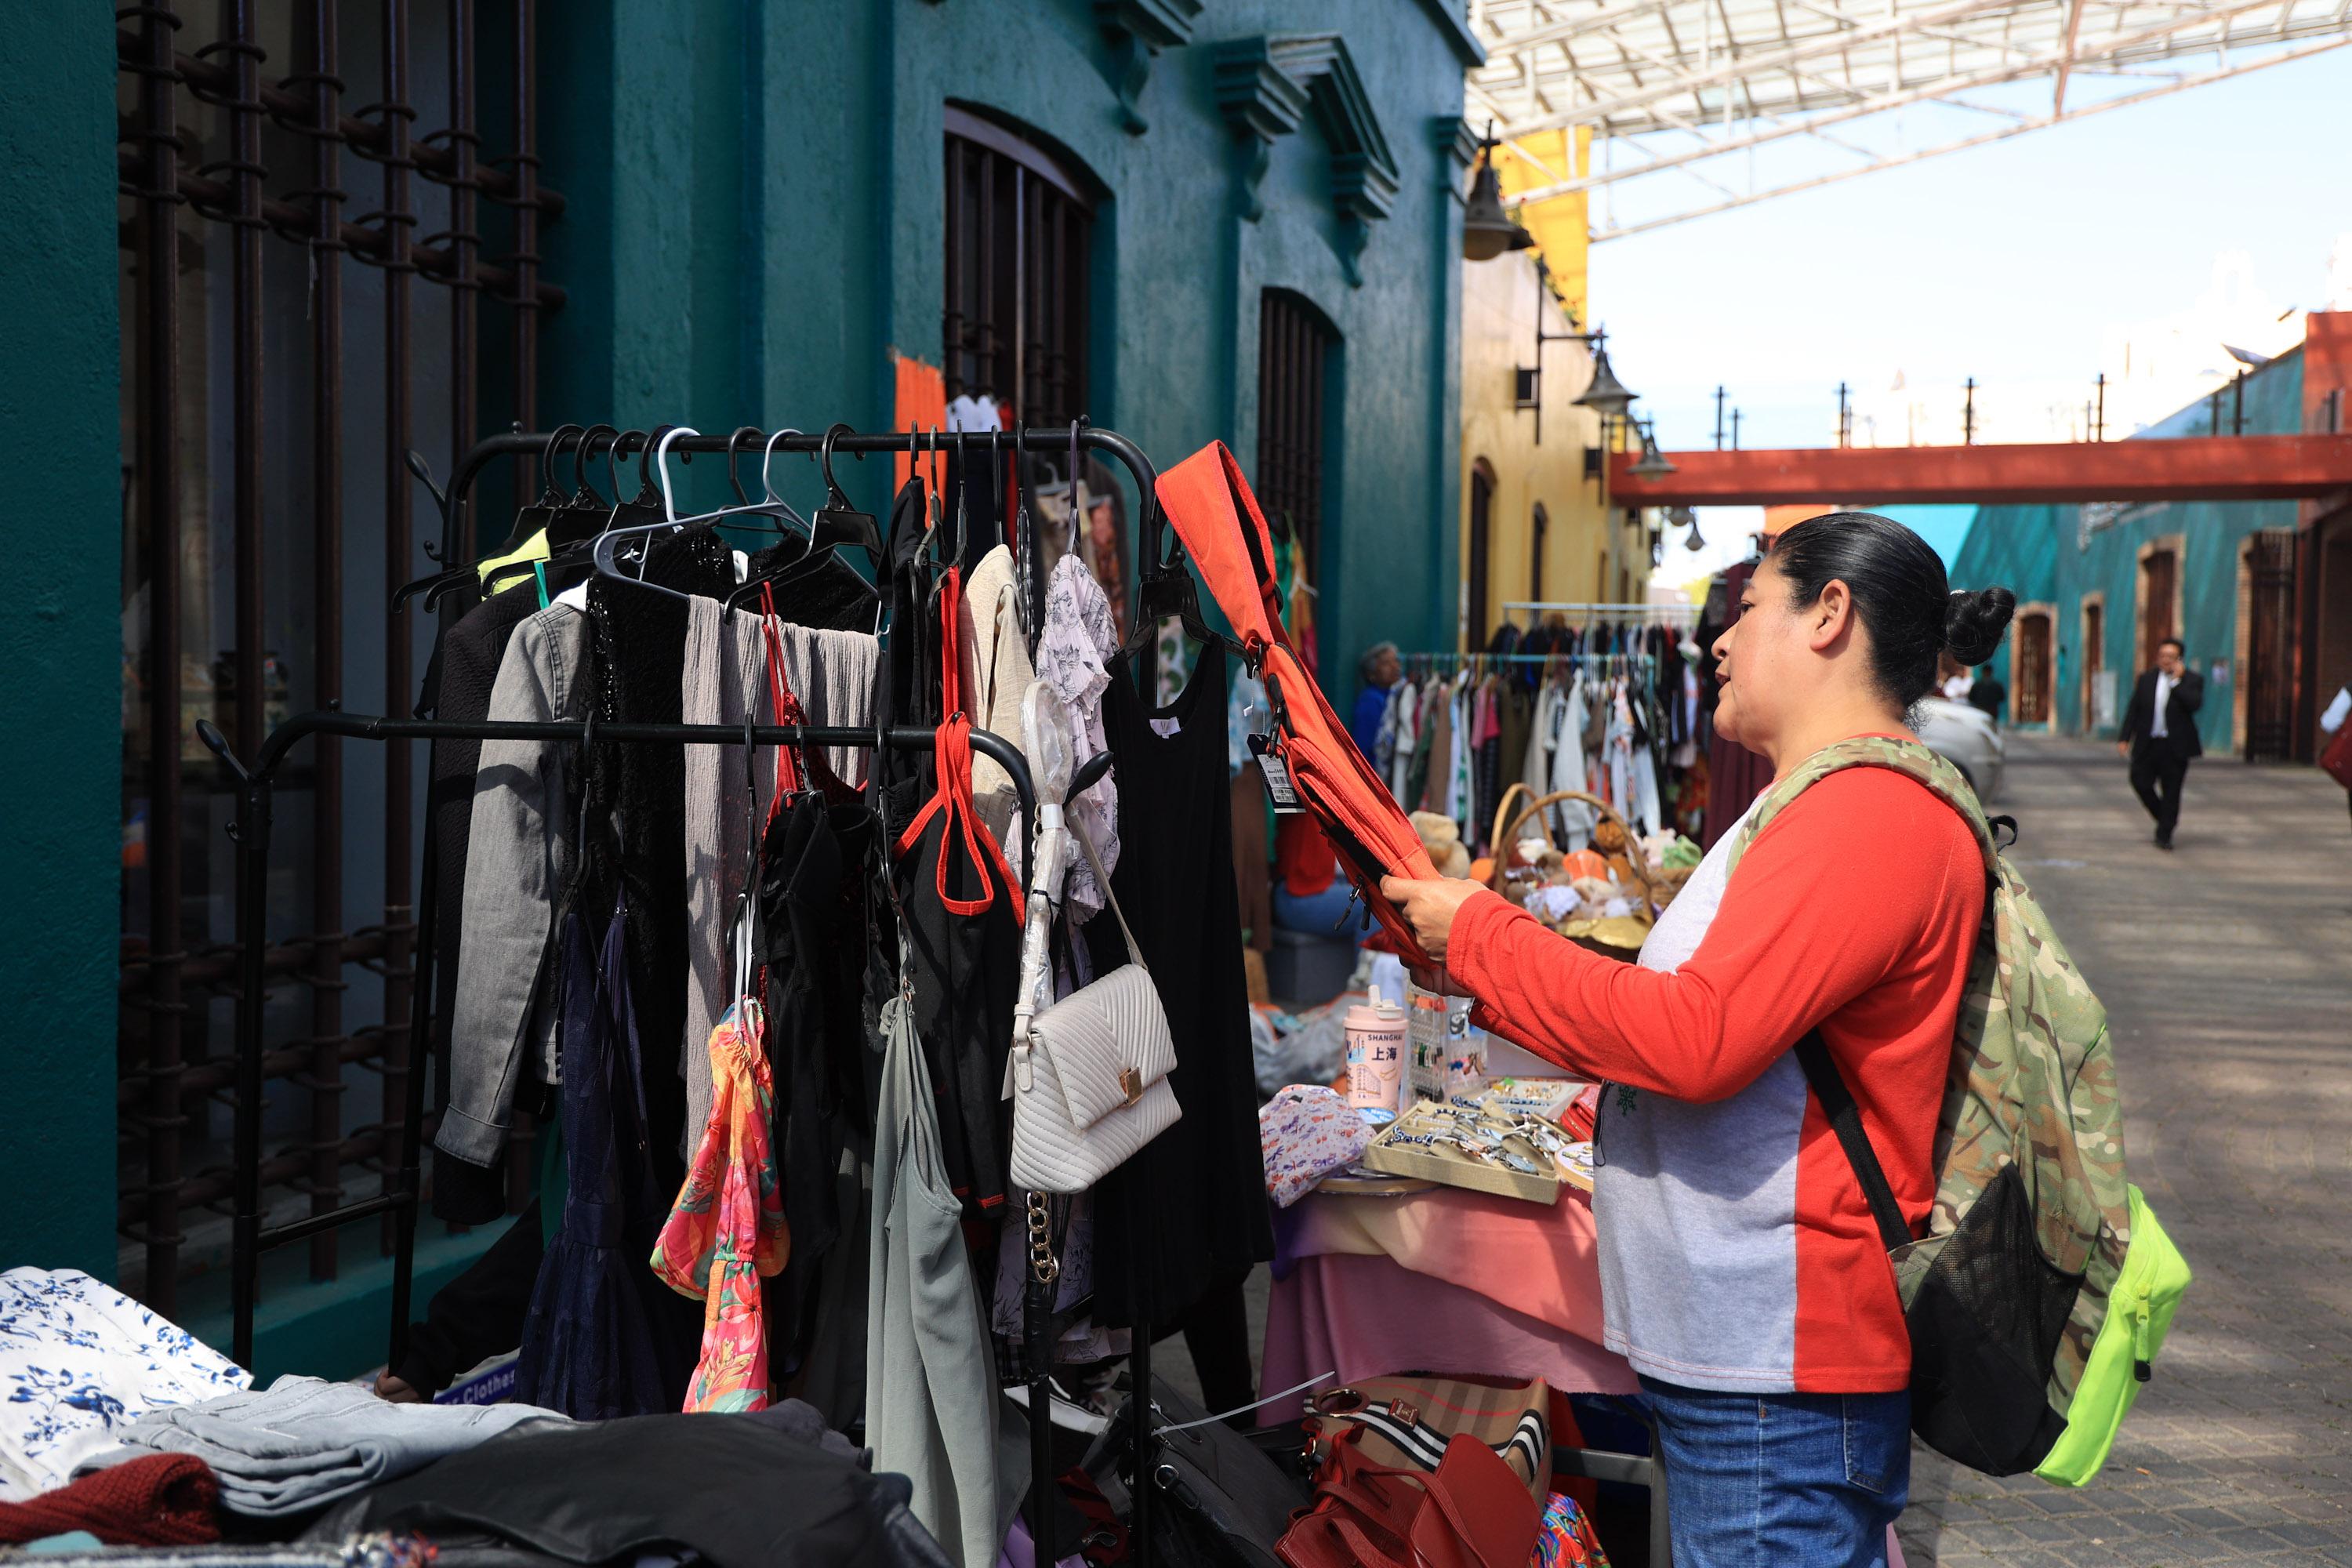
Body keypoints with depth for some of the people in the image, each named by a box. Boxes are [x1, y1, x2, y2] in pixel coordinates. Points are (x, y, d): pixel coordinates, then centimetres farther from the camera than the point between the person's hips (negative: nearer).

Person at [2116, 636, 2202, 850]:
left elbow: (2194, 704, -19)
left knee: (2171, 791, -1)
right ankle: (2165, 820, 25)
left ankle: (2164, 834, 8)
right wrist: (2124, 737, 4)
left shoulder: (2192, 680, -1)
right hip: (2148, 744, 3)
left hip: (2175, 746, -3)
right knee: (2141, 783, 1)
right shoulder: (2146, 678, 9)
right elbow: (2134, 710, 10)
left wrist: (2177, 680, -18)